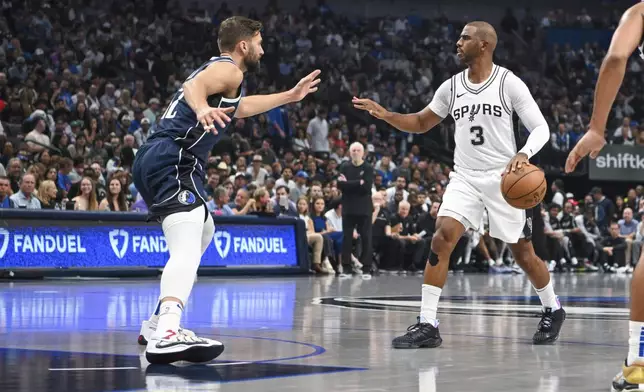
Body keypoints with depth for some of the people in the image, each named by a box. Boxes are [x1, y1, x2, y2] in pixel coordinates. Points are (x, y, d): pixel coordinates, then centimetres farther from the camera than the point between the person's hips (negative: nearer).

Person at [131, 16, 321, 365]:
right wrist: (202, 110, -45)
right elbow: (194, 85, -23)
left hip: (151, 161, 11)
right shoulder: (228, 69, -1)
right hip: (173, 161, -11)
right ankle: (166, 335, -49)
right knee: (187, 250, -26)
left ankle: (159, 322, 26)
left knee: (203, 233, 29)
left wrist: (290, 96, 56)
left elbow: (237, 107, 48)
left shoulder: (214, 68, 29)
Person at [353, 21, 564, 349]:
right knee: (441, 239, -16)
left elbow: (541, 128, -9)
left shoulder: (509, 84, -9)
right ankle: (427, 324, -15)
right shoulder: (451, 87, 5)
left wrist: (523, 154, -29)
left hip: (504, 178, -3)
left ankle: (552, 310, 33)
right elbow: (421, 123, 17)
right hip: (465, 178, 4)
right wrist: (386, 115, 1)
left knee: (523, 253, 6)